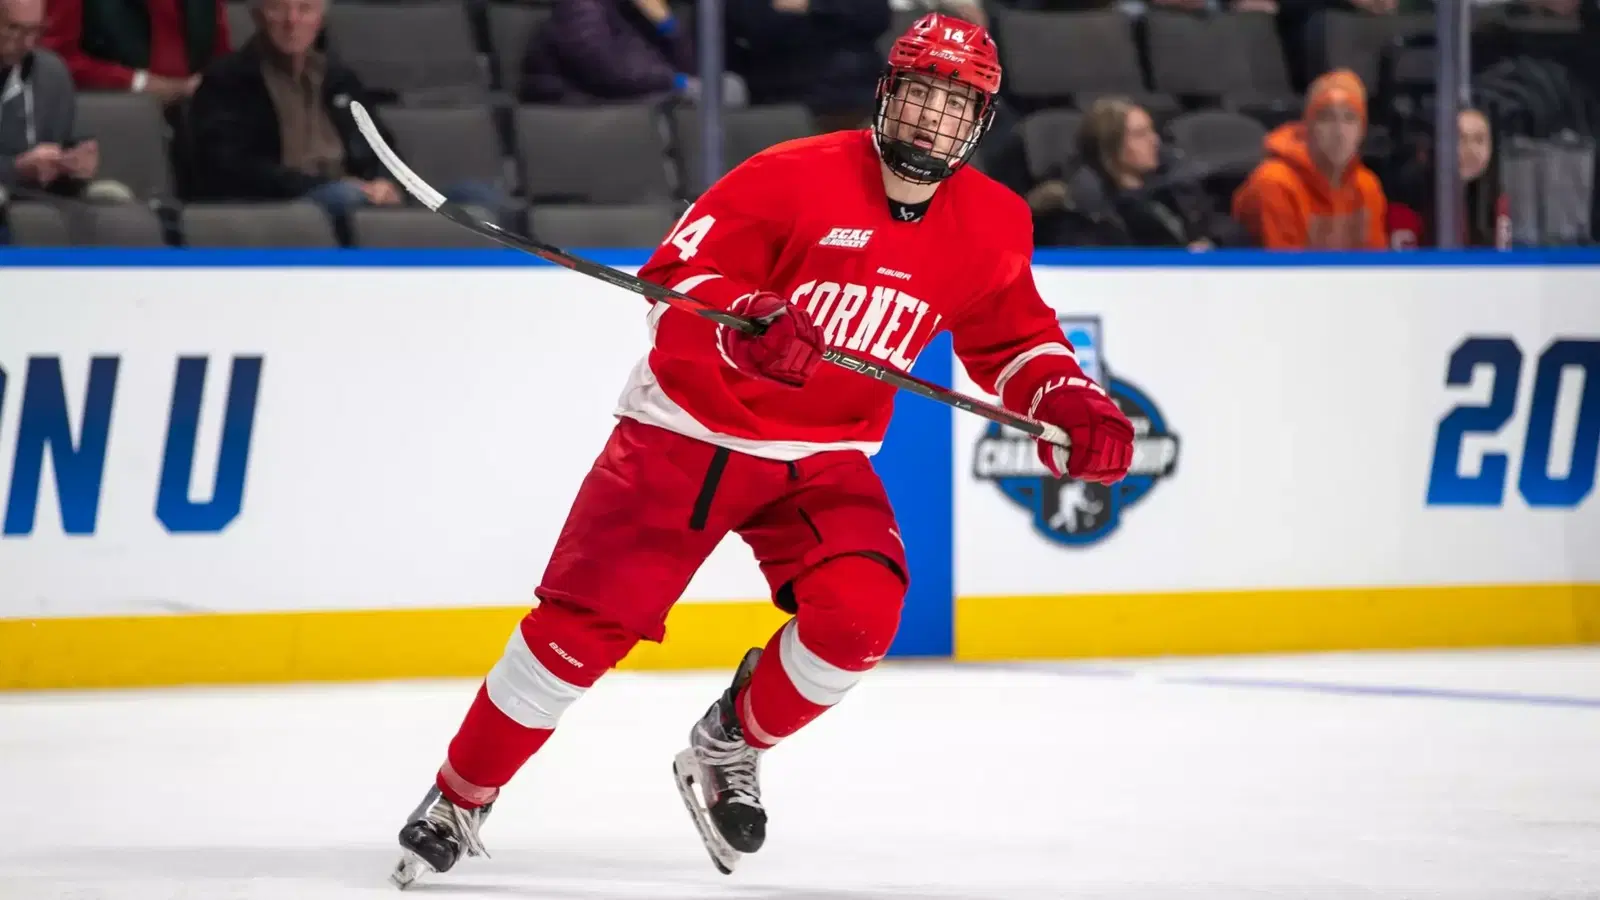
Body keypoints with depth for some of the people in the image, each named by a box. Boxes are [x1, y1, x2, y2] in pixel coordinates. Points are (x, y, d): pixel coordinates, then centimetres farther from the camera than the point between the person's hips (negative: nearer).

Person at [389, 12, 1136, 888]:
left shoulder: (989, 226, -2)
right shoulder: (794, 178, -18)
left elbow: (1013, 337, 12)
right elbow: (675, 281, -20)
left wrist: (1066, 399, -7)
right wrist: (743, 321, -40)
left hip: (822, 457, 4)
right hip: (691, 429, -3)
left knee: (858, 611, -22)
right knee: (585, 621, -8)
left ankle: (727, 751, 6)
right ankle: (458, 801, 9)